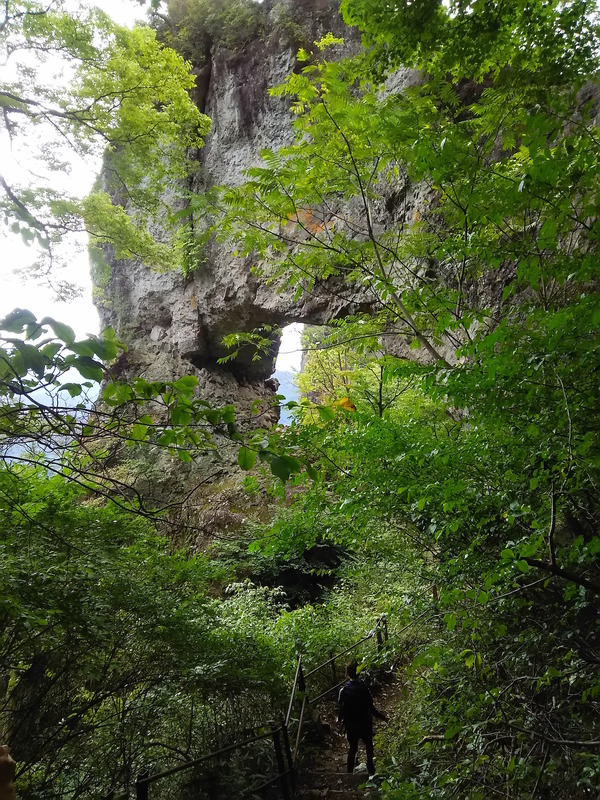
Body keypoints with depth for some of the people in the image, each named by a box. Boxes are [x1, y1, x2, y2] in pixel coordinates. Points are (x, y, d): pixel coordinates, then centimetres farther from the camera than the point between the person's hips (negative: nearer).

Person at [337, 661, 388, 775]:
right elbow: (371, 708, -15)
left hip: (350, 724, 1)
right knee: (369, 746, 23)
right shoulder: (363, 688, -21)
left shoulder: (343, 690, -18)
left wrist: (339, 719, 11)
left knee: (352, 748, 19)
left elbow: (341, 708, -11)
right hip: (365, 723, -1)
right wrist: (382, 716, 1)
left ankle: (350, 772, 27)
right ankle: (370, 769, 36)